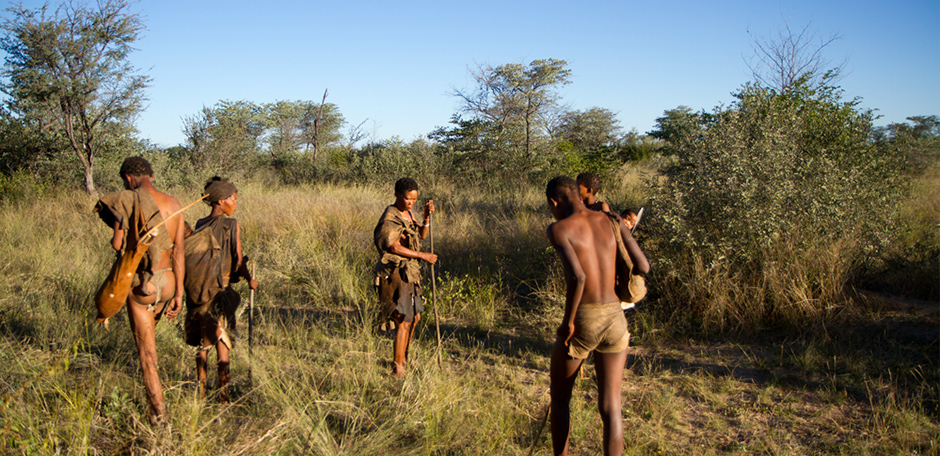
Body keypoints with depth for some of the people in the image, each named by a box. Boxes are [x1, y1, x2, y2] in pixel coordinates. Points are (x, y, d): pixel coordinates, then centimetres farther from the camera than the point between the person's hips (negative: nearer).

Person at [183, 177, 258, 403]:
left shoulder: (199, 224, 4)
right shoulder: (231, 225, -10)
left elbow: (194, 255, 5)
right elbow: (238, 259, -11)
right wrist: (249, 279, 4)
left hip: (196, 290, 5)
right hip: (220, 289, -5)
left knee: (202, 342, 15)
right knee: (221, 339, 4)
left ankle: (201, 390, 21)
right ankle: (223, 392, 6)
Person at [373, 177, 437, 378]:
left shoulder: (408, 213, 12)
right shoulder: (390, 218, -16)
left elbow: (422, 235, 16)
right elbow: (394, 247, -24)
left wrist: (427, 216, 1)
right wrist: (422, 255, -21)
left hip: (409, 274, 10)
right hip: (395, 274, -10)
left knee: (414, 316, 19)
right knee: (403, 322, -11)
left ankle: (403, 359, 35)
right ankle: (397, 369, -2)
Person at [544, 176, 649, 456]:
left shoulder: (558, 229, -10)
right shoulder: (611, 221, 6)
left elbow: (577, 277, -24)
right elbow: (643, 267, 5)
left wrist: (568, 322, -13)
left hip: (581, 321, -4)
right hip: (615, 318, 4)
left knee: (559, 399, 19)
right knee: (610, 407, 7)